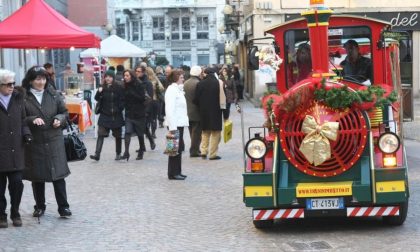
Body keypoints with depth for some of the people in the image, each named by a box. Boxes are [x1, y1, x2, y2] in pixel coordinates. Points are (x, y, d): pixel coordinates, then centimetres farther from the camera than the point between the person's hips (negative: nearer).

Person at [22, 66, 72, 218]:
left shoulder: (53, 95, 5)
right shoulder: (24, 98, -4)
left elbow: (65, 112, 13)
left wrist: (59, 119, -7)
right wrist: (32, 120, -21)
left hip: (54, 141, 1)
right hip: (34, 143, -1)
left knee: (58, 174, 0)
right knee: (37, 176, 8)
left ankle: (63, 207, 7)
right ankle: (39, 207, 22)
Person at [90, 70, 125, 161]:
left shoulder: (119, 88, -7)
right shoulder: (103, 87, 3)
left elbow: (122, 100, -5)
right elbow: (97, 99, 5)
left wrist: (119, 109, -15)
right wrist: (99, 92, -13)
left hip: (116, 115, -2)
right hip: (104, 115, 2)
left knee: (117, 135, 10)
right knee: (101, 134, -7)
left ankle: (118, 154, 24)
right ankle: (97, 154, -12)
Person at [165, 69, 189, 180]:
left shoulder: (177, 89, 17)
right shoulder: (172, 90, -14)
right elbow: (170, 109, -21)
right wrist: (172, 127, -24)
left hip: (180, 123, 9)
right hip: (175, 124, -9)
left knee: (179, 148, 12)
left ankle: (177, 172, 20)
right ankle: (173, 173, 2)